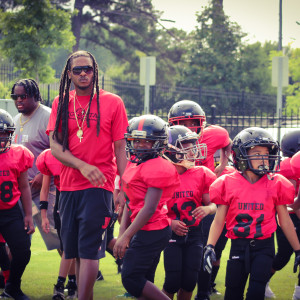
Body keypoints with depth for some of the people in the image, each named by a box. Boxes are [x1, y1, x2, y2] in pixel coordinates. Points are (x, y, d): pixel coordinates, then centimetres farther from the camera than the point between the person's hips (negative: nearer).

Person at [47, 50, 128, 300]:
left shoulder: (112, 103, 0)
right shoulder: (61, 103, 8)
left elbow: (120, 149, 1)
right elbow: (55, 145, -1)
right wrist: (82, 166, -17)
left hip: (98, 186, -4)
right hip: (69, 186, 4)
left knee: (88, 251, -11)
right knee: (74, 251, 9)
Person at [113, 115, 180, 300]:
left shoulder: (157, 168, -16)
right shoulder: (134, 164, 12)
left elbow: (149, 209, -20)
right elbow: (130, 203, 16)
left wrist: (126, 236, -19)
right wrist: (123, 232, 7)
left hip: (151, 232, -9)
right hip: (148, 231, 9)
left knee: (132, 280, -9)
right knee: (144, 281, 10)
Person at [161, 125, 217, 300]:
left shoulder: (201, 175, 1)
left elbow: (214, 204, 2)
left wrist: (207, 209, -22)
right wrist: (170, 223, -20)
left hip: (194, 233, 3)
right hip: (171, 233, -3)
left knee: (190, 281, -1)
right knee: (173, 281, -8)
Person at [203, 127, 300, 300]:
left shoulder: (276, 184, -1)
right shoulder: (228, 184, -3)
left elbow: (285, 221, 7)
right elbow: (219, 220, 2)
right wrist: (210, 247, -11)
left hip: (264, 246, -1)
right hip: (239, 245, 1)